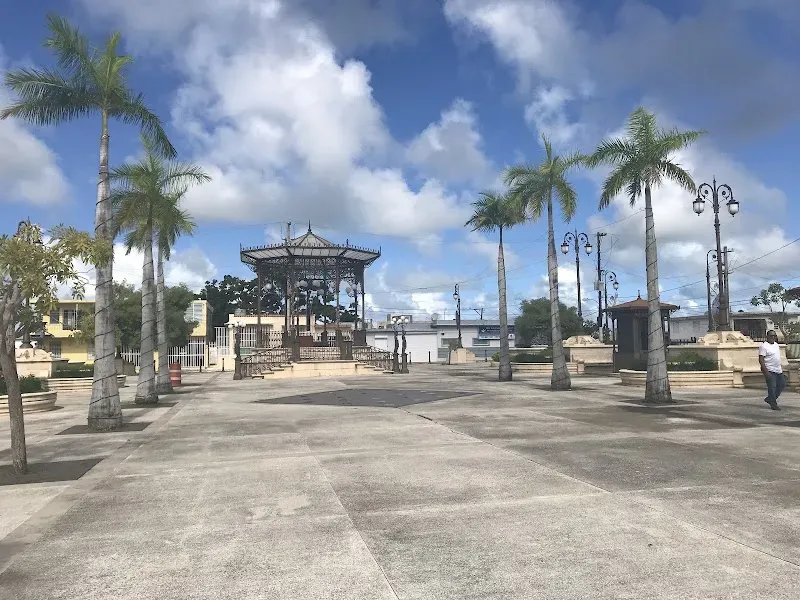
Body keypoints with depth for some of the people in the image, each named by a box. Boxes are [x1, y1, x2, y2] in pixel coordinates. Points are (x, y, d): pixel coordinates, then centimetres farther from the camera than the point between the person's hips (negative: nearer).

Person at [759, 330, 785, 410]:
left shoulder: (776, 345, 13)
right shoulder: (764, 346, -14)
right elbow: (761, 360, -18)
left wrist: (780, 367, 20)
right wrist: (765, 371, -24)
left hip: (778, 370, 9)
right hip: (770, 371, -9)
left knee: (781, 385, 12)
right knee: (772, 388, -7)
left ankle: (769, 398, 24)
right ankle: (773, 404, 3)